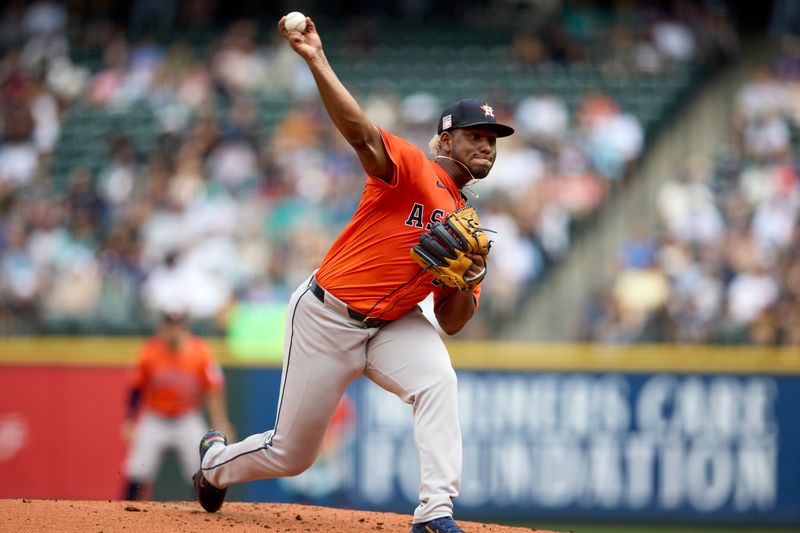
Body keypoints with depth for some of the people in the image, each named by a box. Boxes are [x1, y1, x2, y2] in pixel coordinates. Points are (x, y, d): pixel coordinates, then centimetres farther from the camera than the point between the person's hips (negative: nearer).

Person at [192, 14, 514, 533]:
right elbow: (360, 132, -31)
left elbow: (451, 323, 9)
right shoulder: (411, 170, -11)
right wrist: (317, 61, -45)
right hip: (326, 316, -5)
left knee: (437, 379, -29)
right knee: (291, 454, 5)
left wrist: (466, 285, -14)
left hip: (391, 326, 5)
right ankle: (217, 461, 40)